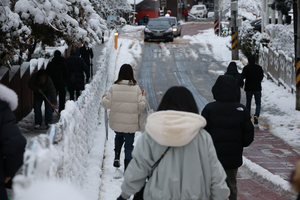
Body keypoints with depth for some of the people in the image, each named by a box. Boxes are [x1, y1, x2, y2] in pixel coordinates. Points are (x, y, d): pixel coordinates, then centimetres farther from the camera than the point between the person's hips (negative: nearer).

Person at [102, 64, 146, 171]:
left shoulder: (114, 87, -9)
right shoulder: (136, 88, -9)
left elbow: (107, 104, -7)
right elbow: (141, 106, -9)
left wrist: (104, 98, 14)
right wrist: (143, 96, 9)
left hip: (116, 122, 1)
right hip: (131, 123, -1)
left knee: (119, 136, 29)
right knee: (129, 144, 11)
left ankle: (117, 157, 12)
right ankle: (127, 168, 10)